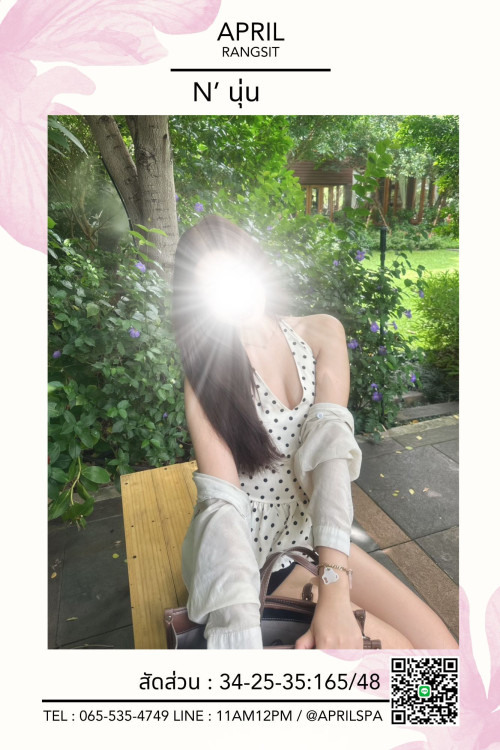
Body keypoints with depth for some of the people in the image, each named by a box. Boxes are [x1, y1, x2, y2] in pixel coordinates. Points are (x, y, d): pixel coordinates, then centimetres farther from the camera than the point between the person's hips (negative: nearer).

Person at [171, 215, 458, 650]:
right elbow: (222, 504, -23)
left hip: (317, 535, 4)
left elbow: (330, 445, -19)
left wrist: (334, 585, -28)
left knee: (439, 646, -5)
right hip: (252, 554, -3)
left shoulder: (322, 335, -6)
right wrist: (242, 641, -34)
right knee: (394, 647, -12)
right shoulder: (206, 376, -14)